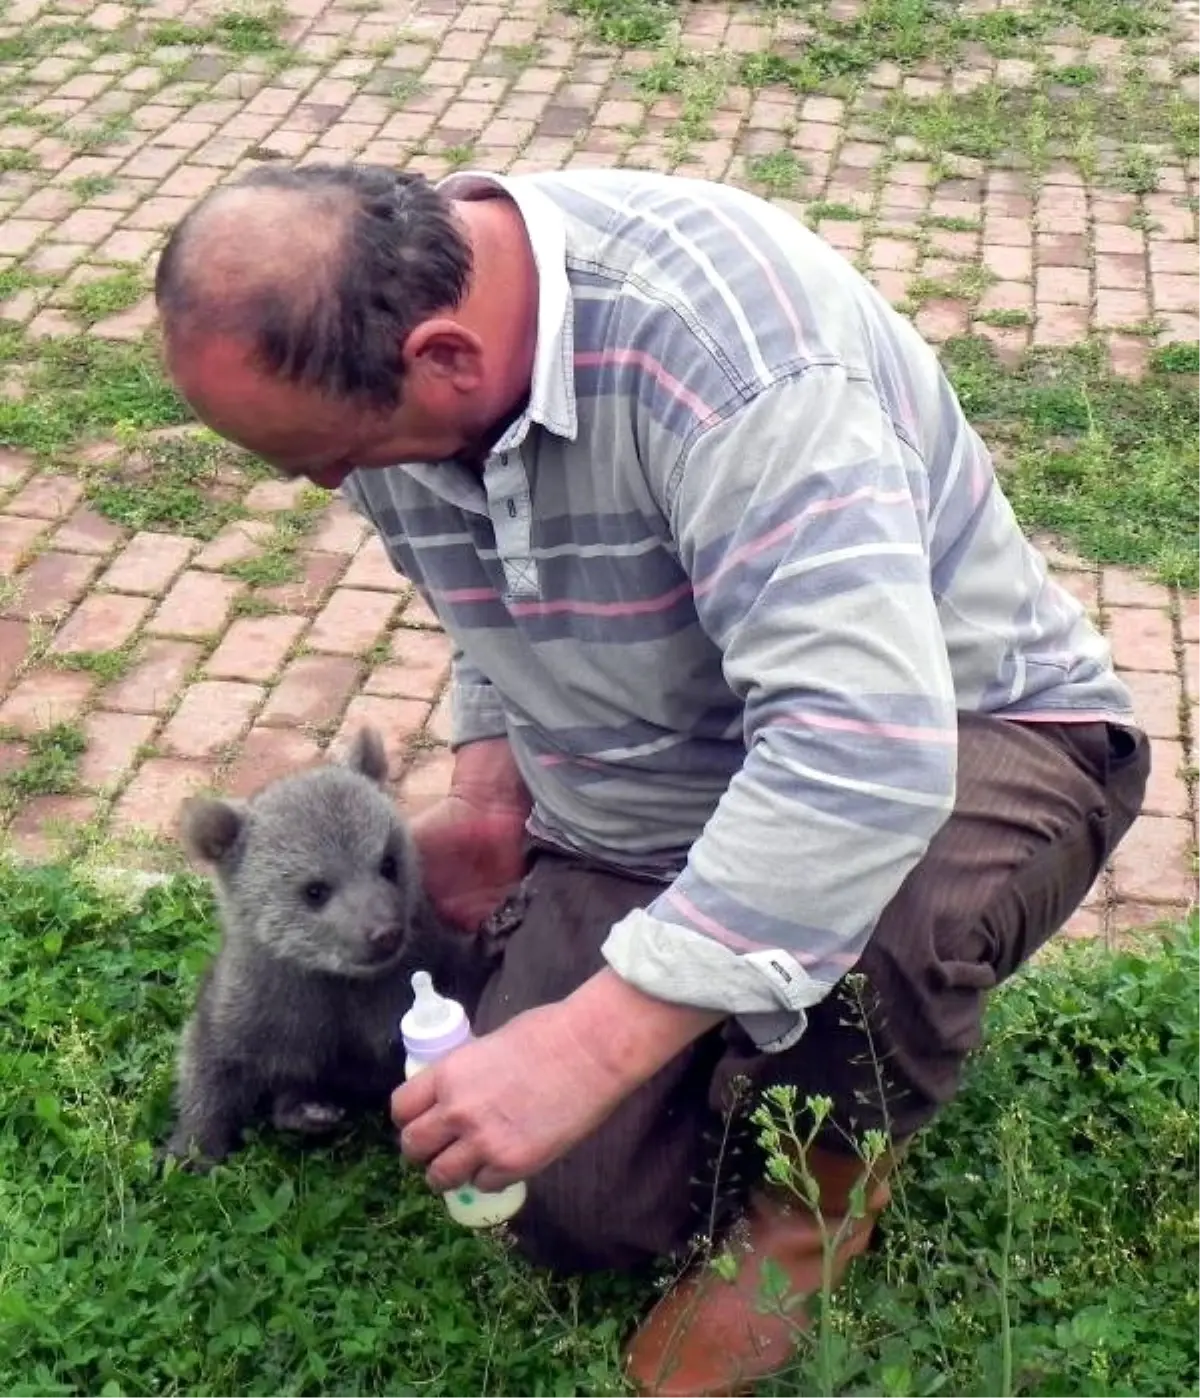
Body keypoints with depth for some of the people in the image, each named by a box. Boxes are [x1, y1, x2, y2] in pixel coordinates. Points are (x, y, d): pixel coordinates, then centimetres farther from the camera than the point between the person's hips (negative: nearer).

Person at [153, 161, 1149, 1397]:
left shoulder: (712, 328, -33)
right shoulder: (363, 354, -9)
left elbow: (862, 741, -42)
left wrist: (594, 1040, -40)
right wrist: (489, 798, -3)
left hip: (958, 735, -5)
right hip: (637, 819, 6)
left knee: (853, 927, -39)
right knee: (564, 1210, -6)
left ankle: (830, 1174, -3)